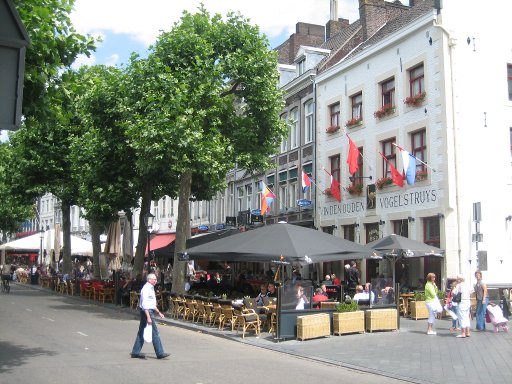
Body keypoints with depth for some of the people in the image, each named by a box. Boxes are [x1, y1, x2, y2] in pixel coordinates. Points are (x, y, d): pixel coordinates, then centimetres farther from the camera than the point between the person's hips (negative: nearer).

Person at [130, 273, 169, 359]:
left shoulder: (151, 288, 15)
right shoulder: (146, 289, -17)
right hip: (147, 312, -10)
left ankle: (135, 352, 17)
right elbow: (144, 304, -23)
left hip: (149, 311, 10)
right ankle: (160, 353, -1)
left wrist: (158, 312, 24)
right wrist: (148, 317, -28)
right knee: (155, 333, -6)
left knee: (141, 332, 12)